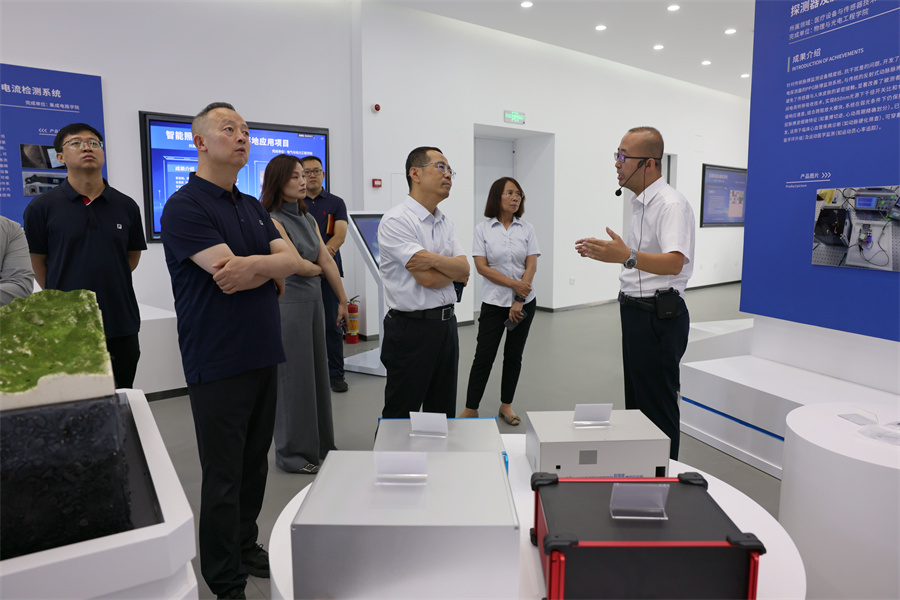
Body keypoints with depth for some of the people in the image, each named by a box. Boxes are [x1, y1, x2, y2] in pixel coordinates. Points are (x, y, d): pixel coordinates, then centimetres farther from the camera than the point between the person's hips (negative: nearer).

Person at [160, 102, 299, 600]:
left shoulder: (252, 207, 14)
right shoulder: (185, 207, -11)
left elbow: (290, 261, 3)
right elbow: (230, 270, -21)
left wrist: (253, 266, -15)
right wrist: (269, 265, -4)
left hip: (263, 354, 7)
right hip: (218, 363, -7)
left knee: (255, 464, 18)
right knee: (224, 475, 4)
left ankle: (246, 546, 37)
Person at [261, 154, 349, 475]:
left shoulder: (307, 218, 12)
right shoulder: (272, 220, -12)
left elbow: (327, 260, 11)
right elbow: (299, 265, -17)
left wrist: (343, 300, 11)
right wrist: (316, 268, 5)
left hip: (314, 301, 8)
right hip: (288, 304, -8)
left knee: (317, 372, 14)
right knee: (293, 377, 1)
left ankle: (319, 443, 29)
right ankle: (292, 453, 17)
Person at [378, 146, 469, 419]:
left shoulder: (445, 222, 12)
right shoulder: (396, 221, -13)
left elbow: (464, 268, -2)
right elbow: (427, 278, -21)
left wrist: (433, 259, -18)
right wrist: (454, 271, -3)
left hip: (447, 324, 8)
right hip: (412, 328, -7)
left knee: (443, 413, 18)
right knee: (400, 417, 6)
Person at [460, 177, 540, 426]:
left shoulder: (526, 228, 4)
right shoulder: (483, 228, -1)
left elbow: (531, 265, -2)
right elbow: (482, 267, -8)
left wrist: (519, 300, -11)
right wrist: (514, 284, -14)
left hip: (524, 302, 3)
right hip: (494, 302, -2)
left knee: (514, 356, 10)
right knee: (484, 356, -2)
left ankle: (506, 406, 23)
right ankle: (470, 408, 10)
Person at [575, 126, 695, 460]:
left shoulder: (671, 204, -18)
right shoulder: (640, 203, 14)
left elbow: (674, 262, -32)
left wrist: (627, 256, -46)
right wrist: (605, 252, 21)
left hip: (658, 316, -10)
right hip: (637, 311, 10)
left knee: (658, 409, 0)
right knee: (636, 402, 19)